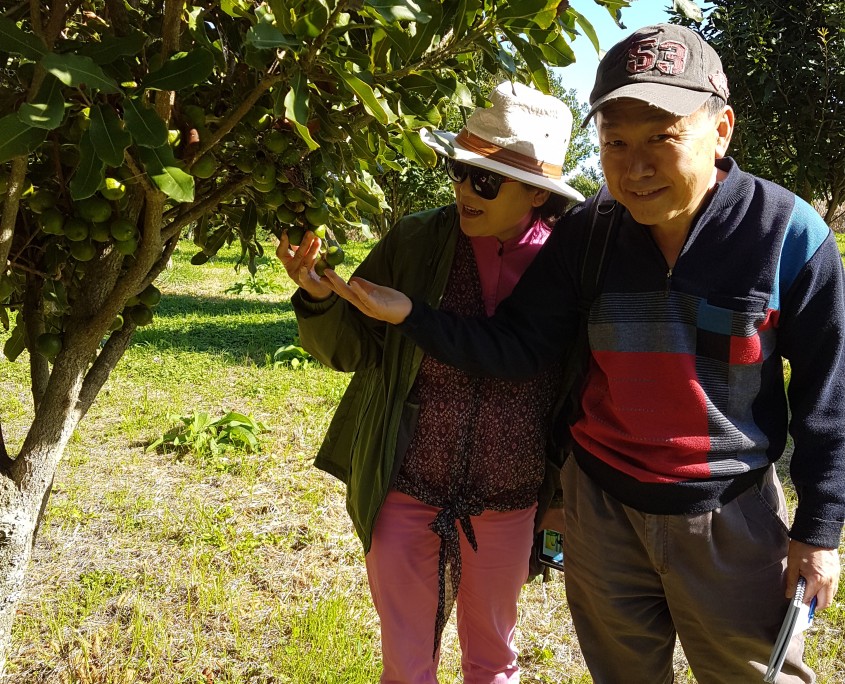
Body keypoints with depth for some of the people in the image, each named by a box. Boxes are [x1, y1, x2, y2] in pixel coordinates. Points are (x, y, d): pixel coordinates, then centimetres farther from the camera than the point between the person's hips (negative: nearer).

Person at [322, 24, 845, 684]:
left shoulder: (788, 232, -15)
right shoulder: (586, 235, -7)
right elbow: (517, 346, -5)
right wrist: (410, 313, -18)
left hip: (730, 517, -2)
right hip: (602, 506, 3)